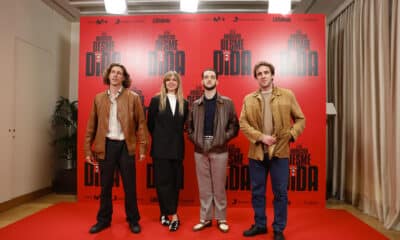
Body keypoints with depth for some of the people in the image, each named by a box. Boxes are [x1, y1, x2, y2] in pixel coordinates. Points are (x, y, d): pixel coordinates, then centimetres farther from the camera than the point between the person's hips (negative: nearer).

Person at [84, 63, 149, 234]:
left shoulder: (133, 97, 0)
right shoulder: (99, 98, 8)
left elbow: (141, 123, -1)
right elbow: (92, 125, 8)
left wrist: (142, 146, -7)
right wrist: (88, 149, 5)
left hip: (125, 146, -2)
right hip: (106, 146, 2)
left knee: (130, 186, 7)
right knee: (105, 185, 13)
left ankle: (133, 220, 24)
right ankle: (103, 219, 30)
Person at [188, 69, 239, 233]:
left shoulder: (227, 103, 2)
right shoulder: (195, 104, 8)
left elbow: (234, 126, 1)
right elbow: (189, 126, 12)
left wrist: (223, 138, -9)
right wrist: (195, 139, -2)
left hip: (219, 150, -2)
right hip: (200, 150, 2)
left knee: (219, 186, 6)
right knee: (203, 186, 10)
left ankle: (221, 219, 21)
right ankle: (205, 218, 23)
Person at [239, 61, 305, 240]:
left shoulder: (287, 95, 4)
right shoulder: (249, 99, 5)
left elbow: (300, 119, 6)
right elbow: (243, 123, -2)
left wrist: (291, 135, -10)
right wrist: (261, 137, -14)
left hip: (280, 151, -1)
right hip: (256, 151, 2)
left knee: (280, 192, 7)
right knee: (257, 191, 12)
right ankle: (260, 225, 30)